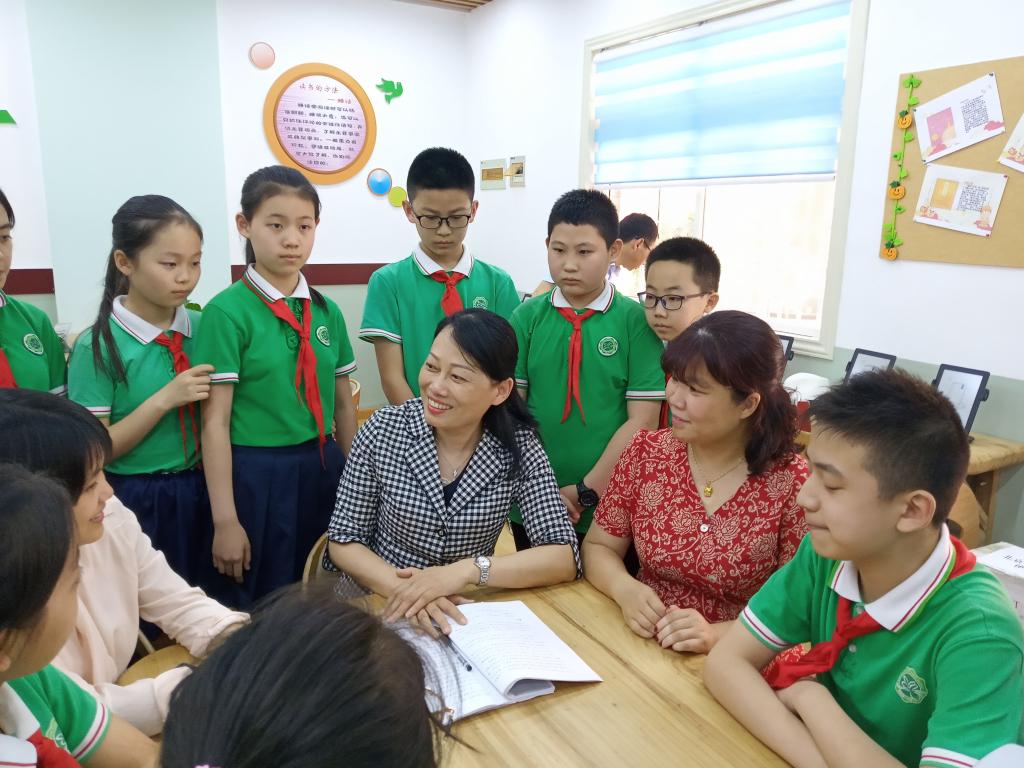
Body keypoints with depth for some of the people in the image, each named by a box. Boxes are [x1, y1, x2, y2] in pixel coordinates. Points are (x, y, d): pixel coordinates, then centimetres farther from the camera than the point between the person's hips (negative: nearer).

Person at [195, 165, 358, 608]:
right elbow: (214, 421, -11)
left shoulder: (326, 311, 5)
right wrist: (225, 520, -12)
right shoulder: (228, 312, -10)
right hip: (256, 475, -5)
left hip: (323, 470, 5)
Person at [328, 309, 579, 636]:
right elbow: (343, 539, -6)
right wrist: (403, 588, -24)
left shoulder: (519, 448, -11)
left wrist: (467, 570, -27)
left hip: (467, 616, -1)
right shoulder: (382, 431, -12)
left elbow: (566, 557, -14)